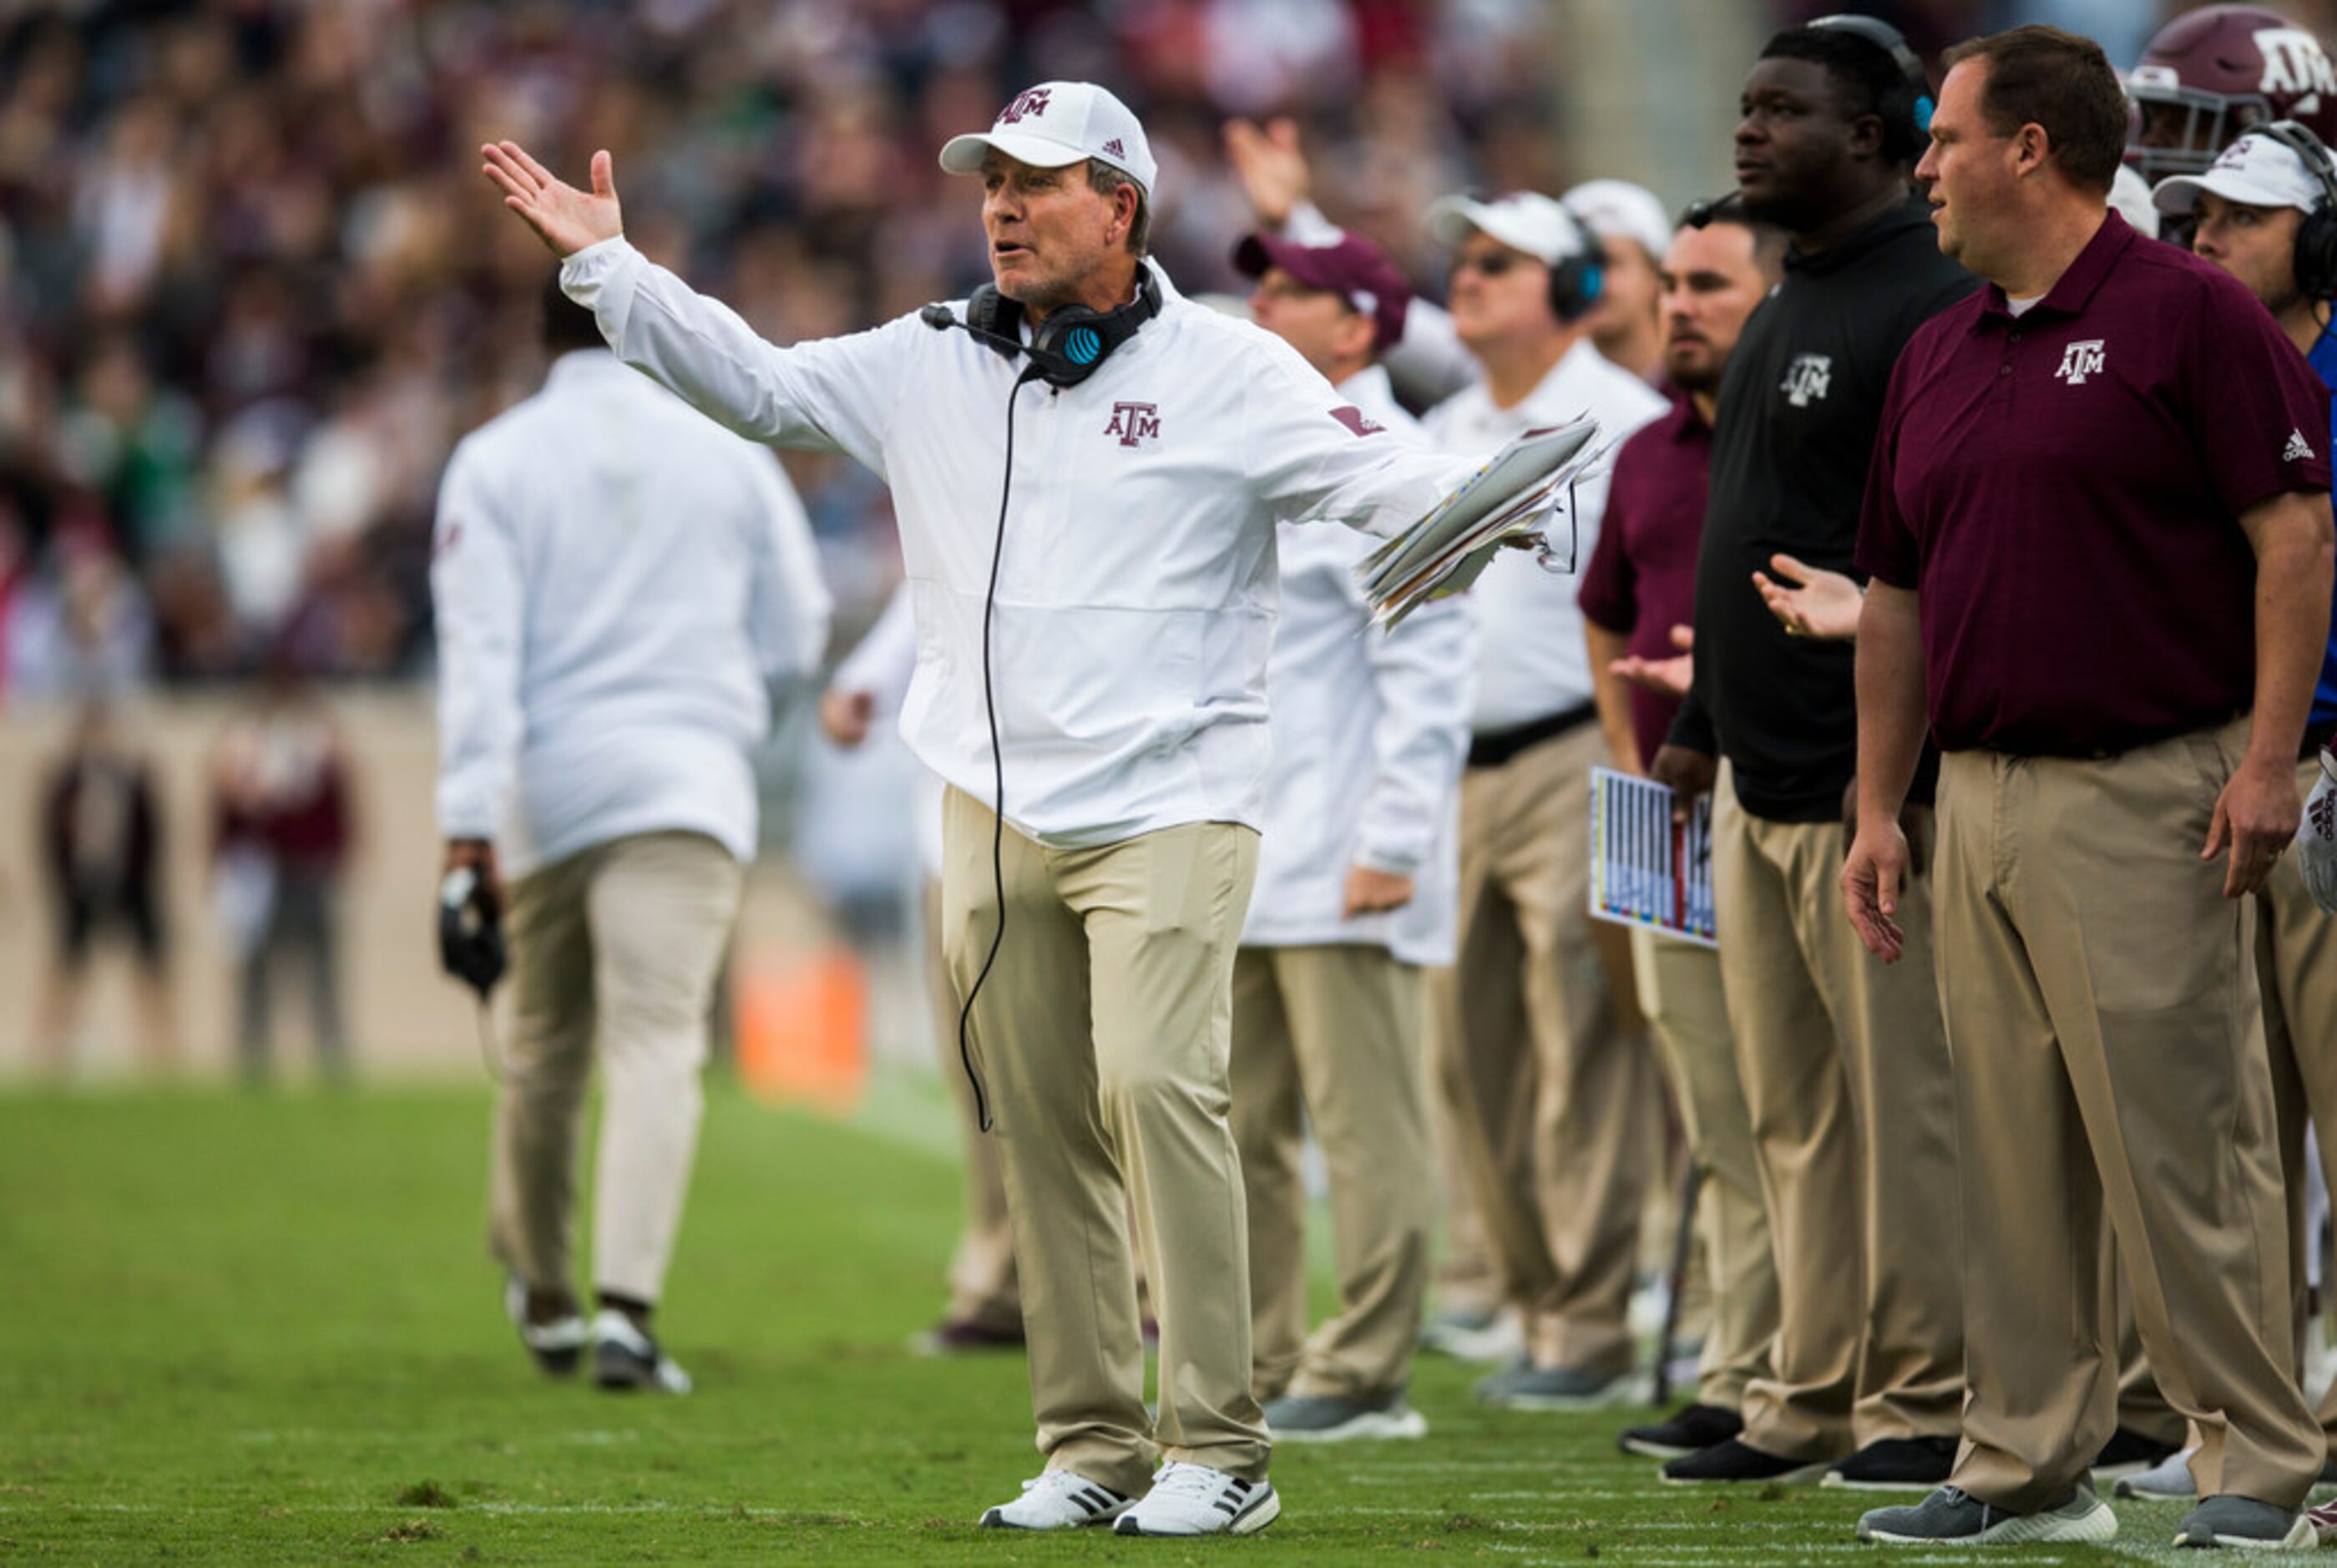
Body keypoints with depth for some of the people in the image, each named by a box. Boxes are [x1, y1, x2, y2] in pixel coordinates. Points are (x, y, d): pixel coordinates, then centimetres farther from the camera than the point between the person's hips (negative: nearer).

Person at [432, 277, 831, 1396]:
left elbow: (480, 651, -7)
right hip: (688, 779, -1)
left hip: (544, 788, 1)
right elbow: (795, 638, 11)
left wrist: (469, 820, -12)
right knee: (657, 1043, -9)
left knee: (543, 1045, 15)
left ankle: (542, 1296, 31)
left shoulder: (495, 461, 2)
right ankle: (626, 1305, -24)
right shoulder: (728, 452, 6)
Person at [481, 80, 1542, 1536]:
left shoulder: (1228, 373, -2)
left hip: (1170, 805, -5)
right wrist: (607, 264, 8)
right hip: (996, 812, 5)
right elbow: (757, 381, 15)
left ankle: (1221, 1452, -14)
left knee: (1155, 1085, -18)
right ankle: (1092, 1447, 13)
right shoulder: (934, 366, 11)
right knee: (1042, 1127, 5)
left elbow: (1380, 478, -10)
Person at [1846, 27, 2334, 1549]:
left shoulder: (2189, 314, -6)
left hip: (2149, 796, -7)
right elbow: (1897, 600, 20)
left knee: (2182, 1140, -7)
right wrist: (1878, 808, 16)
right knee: (2011, 1154, 8)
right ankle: (2029, 1464, 13)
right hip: (1982, 794, 7)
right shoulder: (1935, 358, 16)